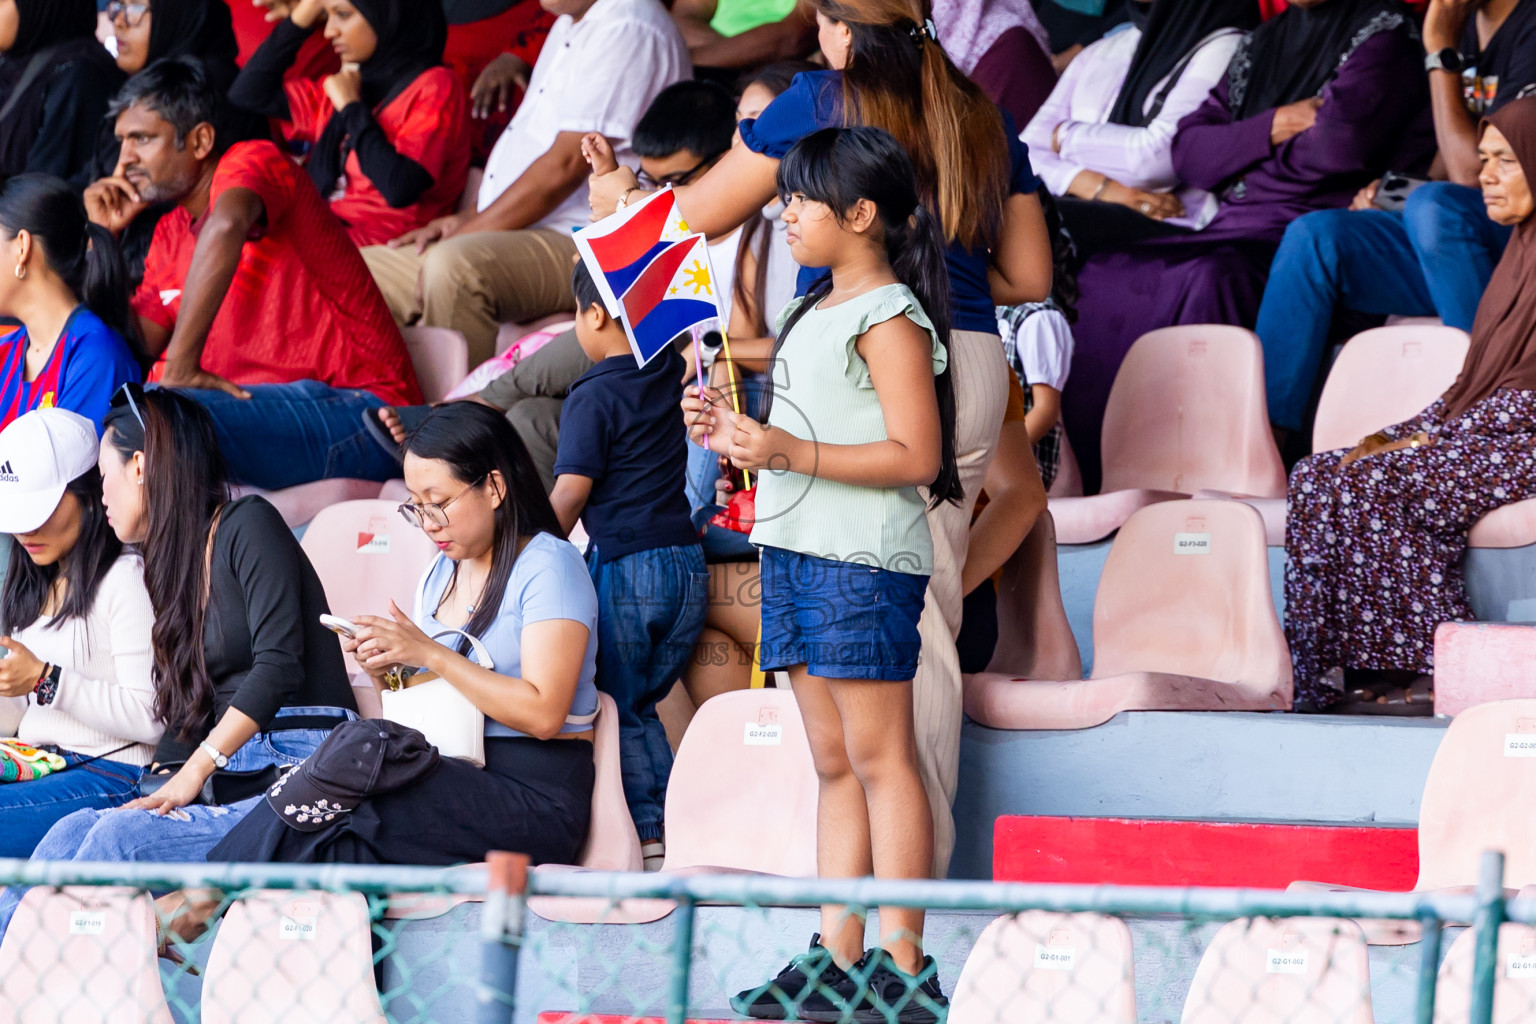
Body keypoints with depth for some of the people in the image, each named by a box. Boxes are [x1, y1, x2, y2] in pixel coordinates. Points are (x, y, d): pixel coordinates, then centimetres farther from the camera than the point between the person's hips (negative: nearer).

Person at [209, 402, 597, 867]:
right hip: (454, 779, 7)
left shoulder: (547, 565, -5)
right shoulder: (441, 574, 19)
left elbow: (543, 714, -16)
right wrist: (385, 671, 0)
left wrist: (431, 655, -17)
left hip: (535, 799, -7)